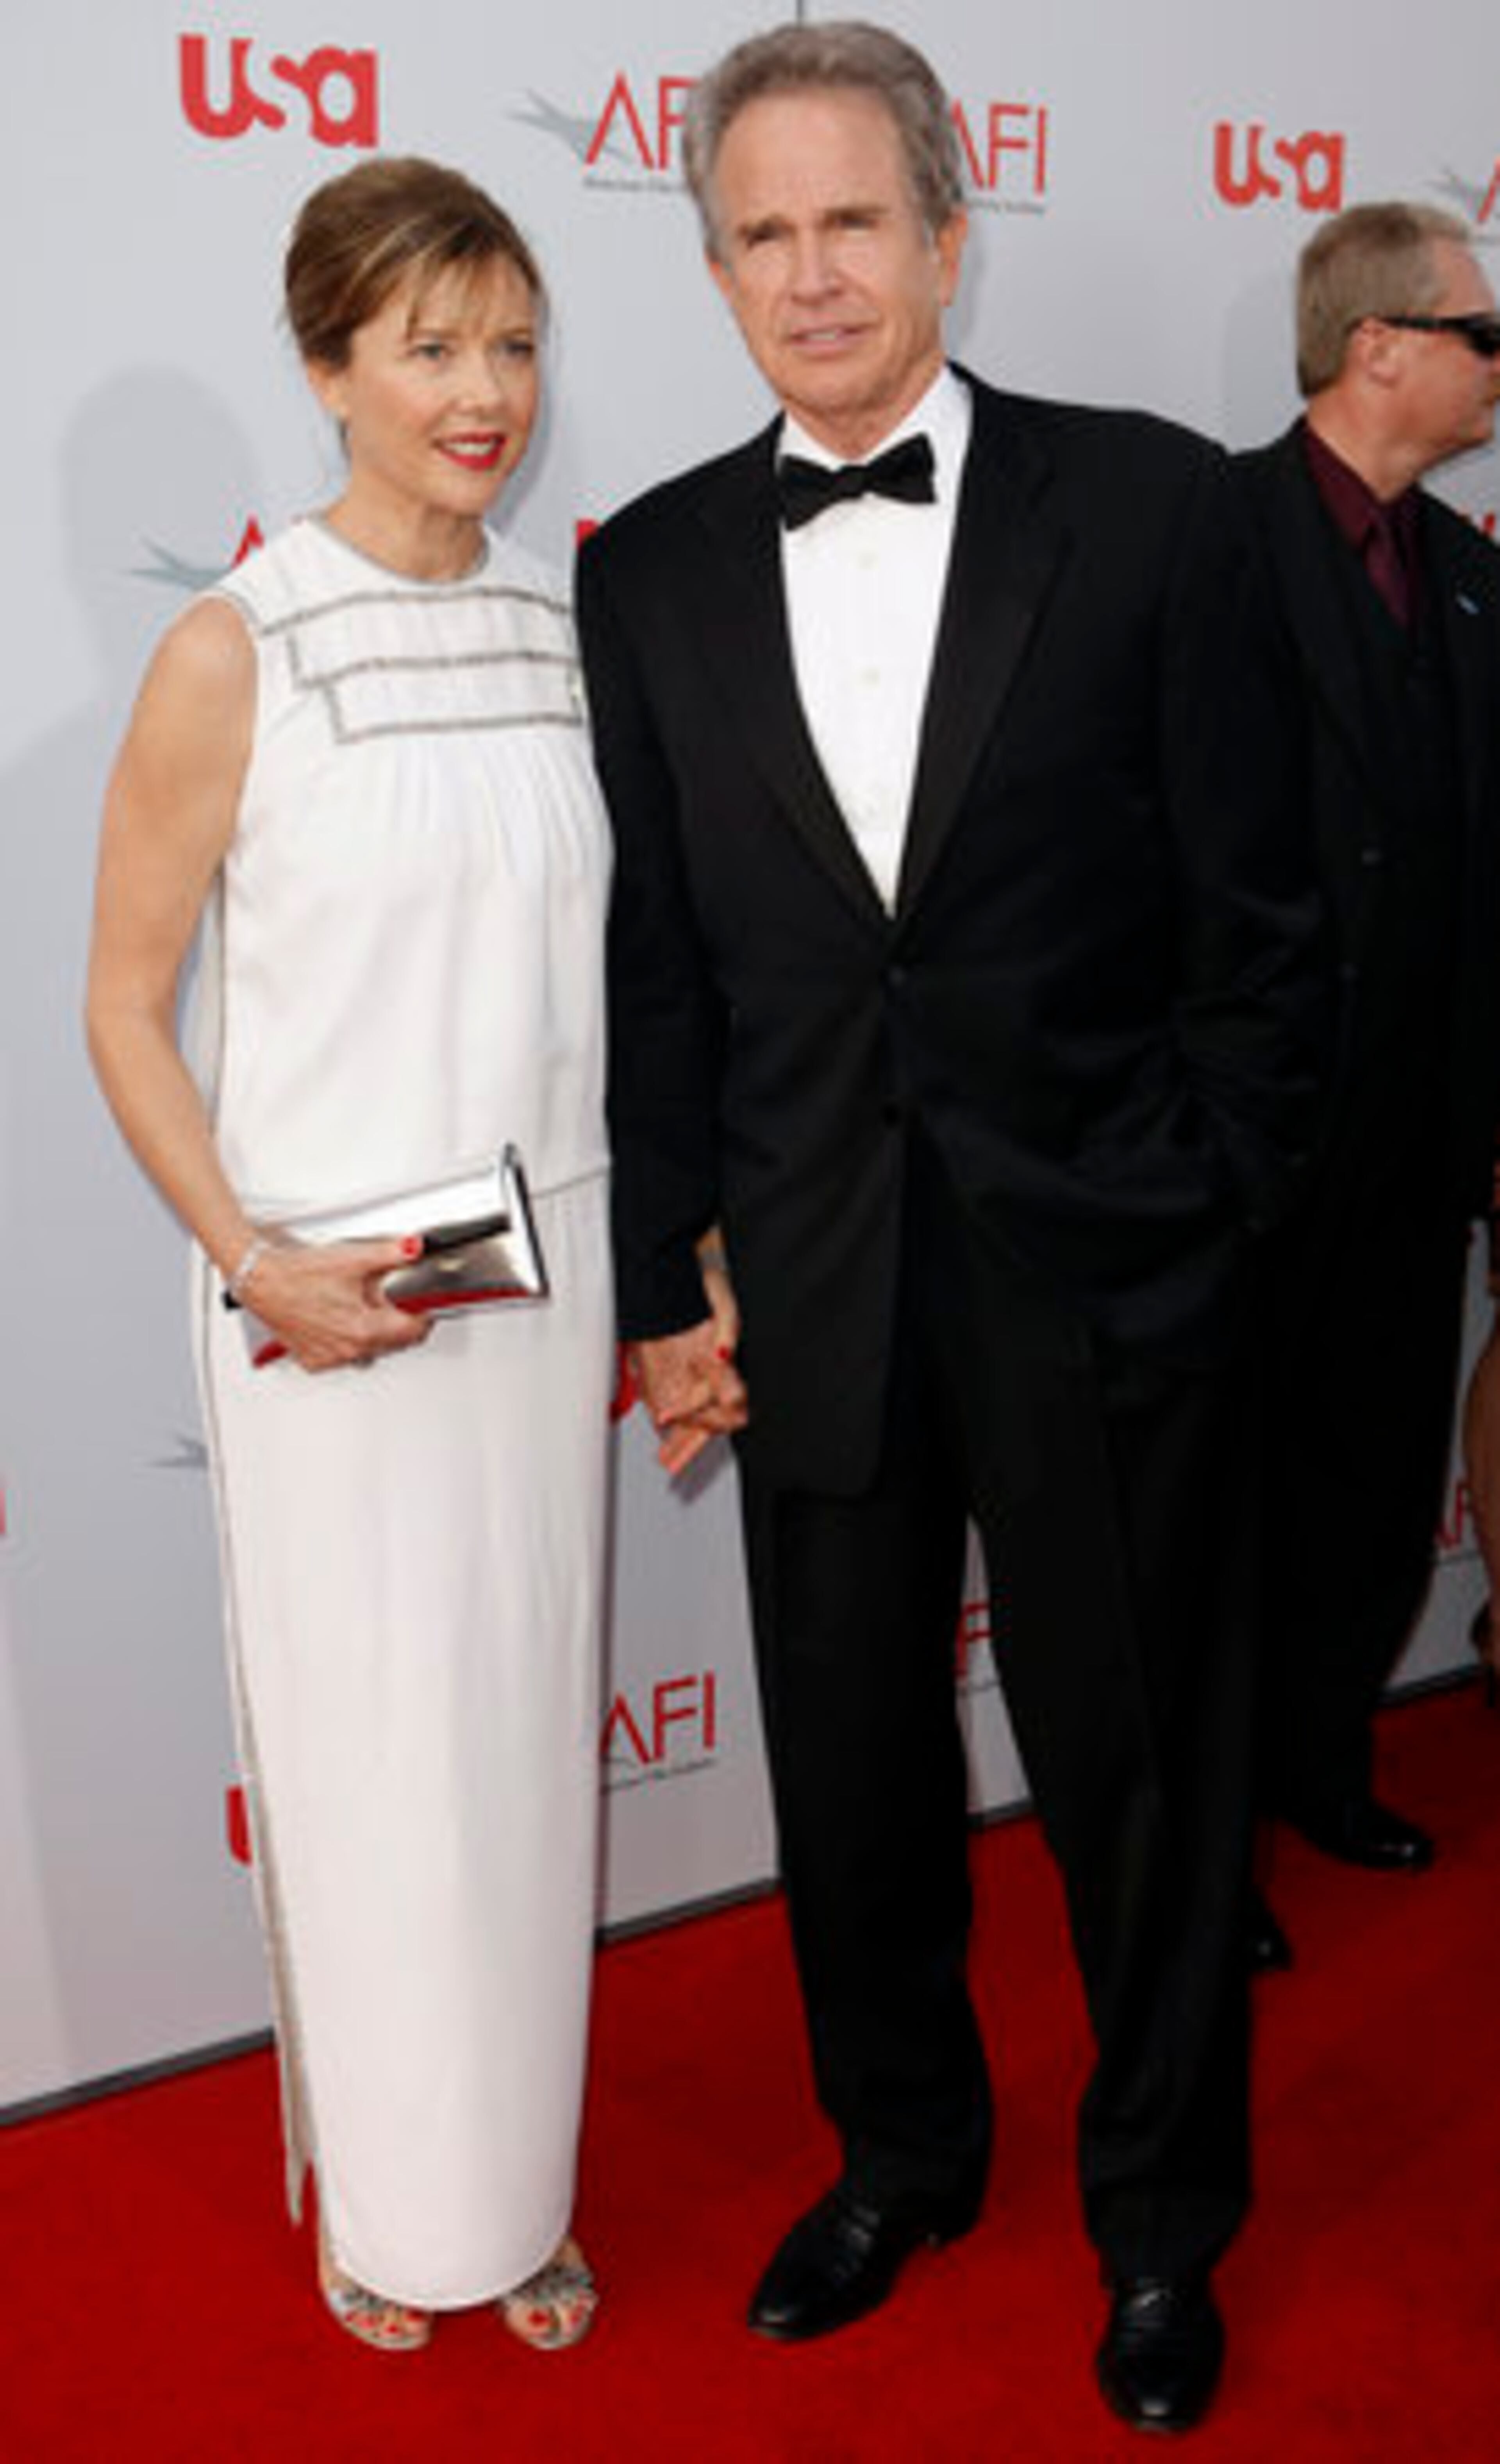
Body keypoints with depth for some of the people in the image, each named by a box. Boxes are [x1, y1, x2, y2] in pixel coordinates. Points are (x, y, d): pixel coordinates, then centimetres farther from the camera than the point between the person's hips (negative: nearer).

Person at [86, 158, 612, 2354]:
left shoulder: (570, 624, 5)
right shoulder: (236, 648, -9)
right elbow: (126, 999, -5)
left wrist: (660, 1265, 8)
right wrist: (250, 1260, -16)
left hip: (546, 1272, 4)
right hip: (328, 1304, -4)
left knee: (524, 1739, 13)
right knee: (364, 1754, 8)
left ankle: (518, 2185, 33)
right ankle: (388, 2205, 31)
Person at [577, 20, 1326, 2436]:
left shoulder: (1151, 506, -4)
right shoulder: (653, 570, 4)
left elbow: (1258, 922, -3)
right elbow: (654, 963, 5)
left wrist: (1206, 1222, -5)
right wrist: (671, 1279, 2)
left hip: (1105, 1282, -2)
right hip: (817, 1297, 3)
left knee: (1145, 1773, 12)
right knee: (853, 1770, 17)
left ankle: (1163, 2216, 37)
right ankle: (903, 2156, 42)